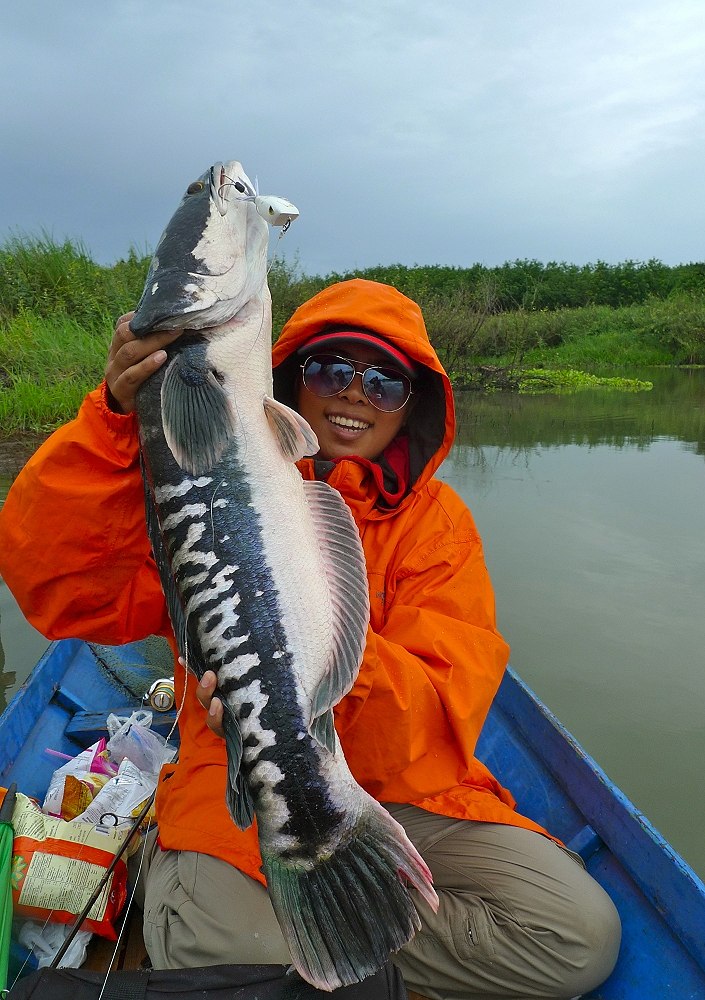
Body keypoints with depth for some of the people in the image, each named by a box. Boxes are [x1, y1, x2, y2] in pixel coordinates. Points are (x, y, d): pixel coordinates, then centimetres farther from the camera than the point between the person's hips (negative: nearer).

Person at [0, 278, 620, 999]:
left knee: (582, 935, -14)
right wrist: (119, 416, -27)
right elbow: (59, 587, -13)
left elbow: (447, 712, -11)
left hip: (402, 786, 3)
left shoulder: (435, 520, 0)